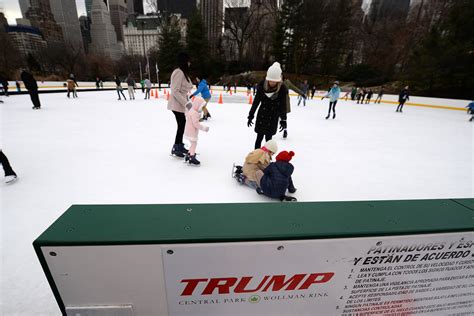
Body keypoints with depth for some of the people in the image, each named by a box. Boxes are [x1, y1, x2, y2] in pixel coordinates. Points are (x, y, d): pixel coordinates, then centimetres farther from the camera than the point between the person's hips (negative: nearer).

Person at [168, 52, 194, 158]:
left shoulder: (184, 72, 14)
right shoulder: (179, 73, -17)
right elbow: (175, 91, -23)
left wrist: (186, 102, 15)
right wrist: (186, 103, -26)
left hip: (182, 104, 9)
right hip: (177, 104, -9)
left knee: (182, 125, 14)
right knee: (181, 126, -4)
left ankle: (180, 146, 26)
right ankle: (175, 148, 7)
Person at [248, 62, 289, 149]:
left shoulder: (283, 89, -14)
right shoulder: (262, 85, -11)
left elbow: (283, 106, -6)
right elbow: (256, 101, -3)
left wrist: (283, 120, -5)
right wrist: (251, 115, 0)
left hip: (273, 118, -1)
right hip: (262, 115, 1)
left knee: (268, 138, 3)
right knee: (259, 137, 7)